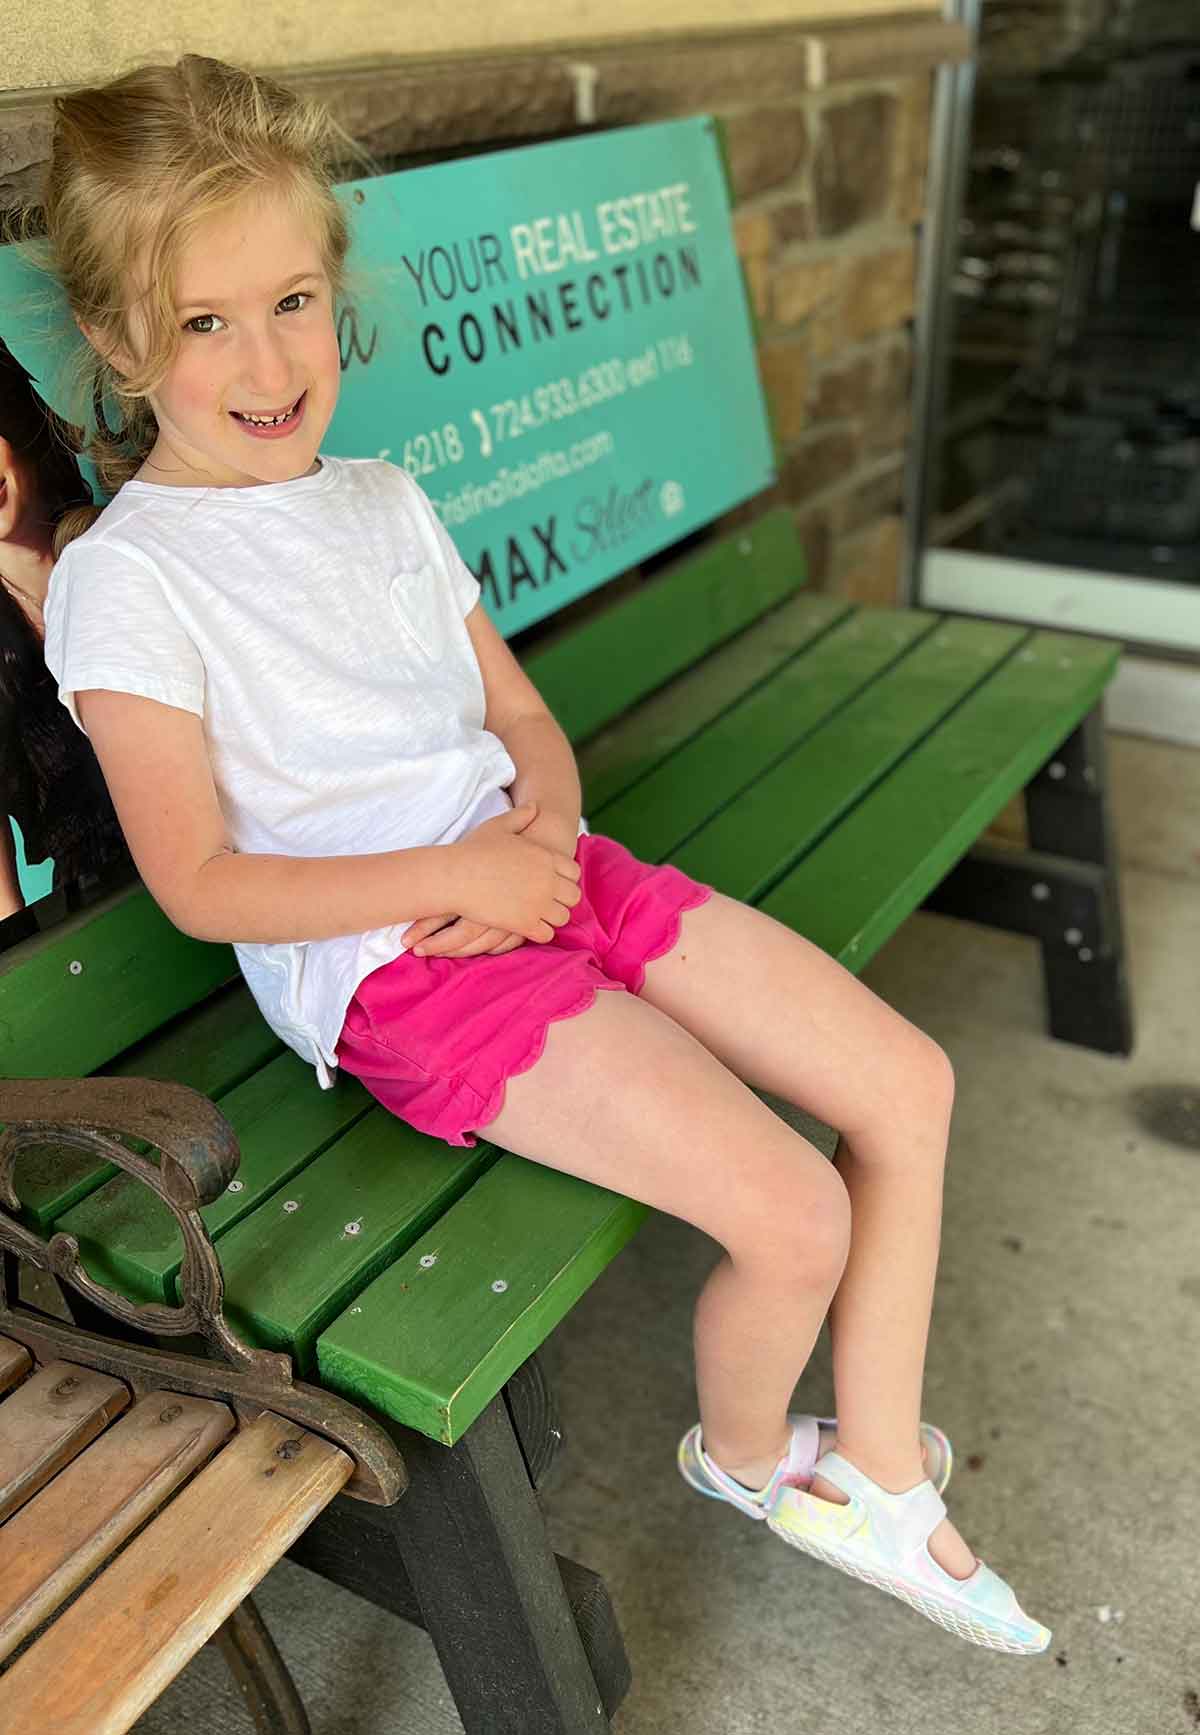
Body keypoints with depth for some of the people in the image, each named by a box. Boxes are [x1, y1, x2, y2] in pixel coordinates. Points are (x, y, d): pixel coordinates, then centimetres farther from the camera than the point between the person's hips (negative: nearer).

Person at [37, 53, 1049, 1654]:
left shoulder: (386, 499, 12)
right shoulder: (126, 579, -8)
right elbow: (200, 884, -11)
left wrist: (548, 811, -7)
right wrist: (458, 876, -16)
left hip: (535, 873, 8)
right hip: (389, 966, -7)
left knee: (907, 1085, 0)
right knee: (795, 1220, -17)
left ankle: (874, 1478, 19)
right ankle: (743, 1458, 21)